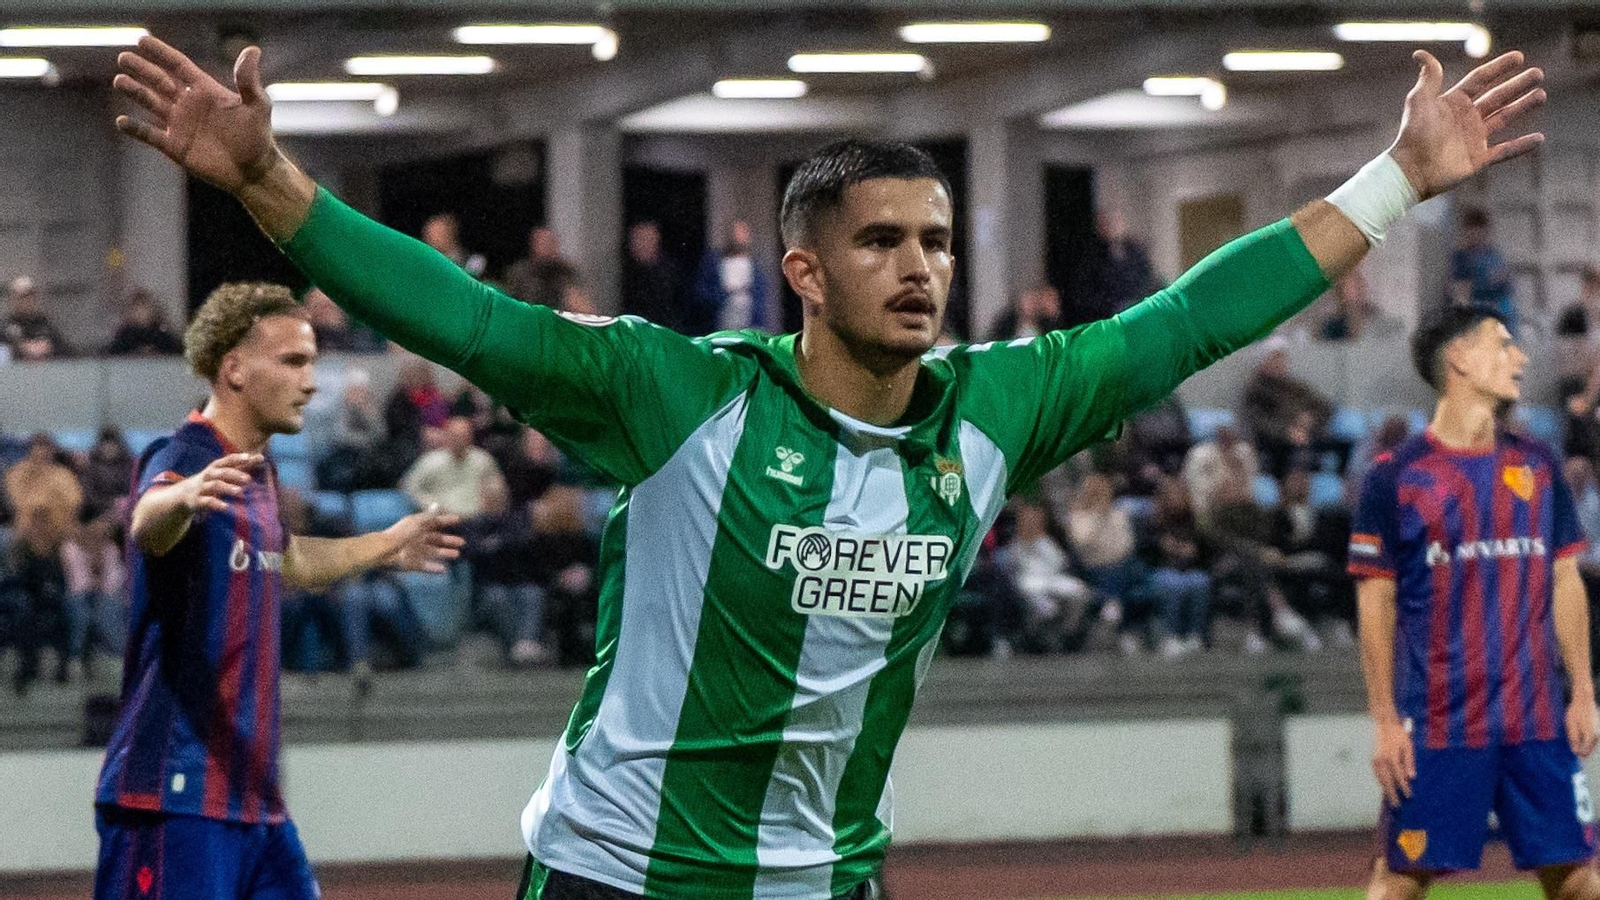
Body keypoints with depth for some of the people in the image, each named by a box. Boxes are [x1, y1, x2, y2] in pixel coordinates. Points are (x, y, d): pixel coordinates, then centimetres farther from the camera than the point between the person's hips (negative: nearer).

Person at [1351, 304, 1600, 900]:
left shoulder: (1537, 465, 11)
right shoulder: (1396, 476, -2)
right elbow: (1375, 604, -2)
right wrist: (1385, 719, -7)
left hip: (1538, 716, 4)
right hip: (1436, 722, -4)